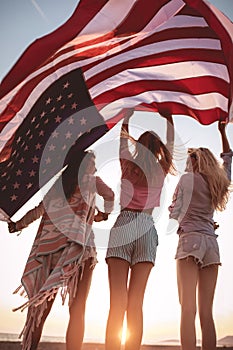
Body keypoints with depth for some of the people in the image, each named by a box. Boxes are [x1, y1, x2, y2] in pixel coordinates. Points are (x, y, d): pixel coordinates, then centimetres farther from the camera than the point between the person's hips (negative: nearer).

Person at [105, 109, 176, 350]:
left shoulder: (128, 165, 6)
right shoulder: (161, 170, 8)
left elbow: (123, 135, 23)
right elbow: (170, 144, 26)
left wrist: (129, 111, 38)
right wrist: (168, 117, 39)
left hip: (123, 225, -1)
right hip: (146, 229, 1)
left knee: (117, 302, -6)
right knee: (135, 303, 1)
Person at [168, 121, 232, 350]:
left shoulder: (187, 178, 2)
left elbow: (174, 213, 1)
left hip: (190, 240, -5)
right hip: (211, 244, 5)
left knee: (188, 309, -12)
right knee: (206, 312, 4)